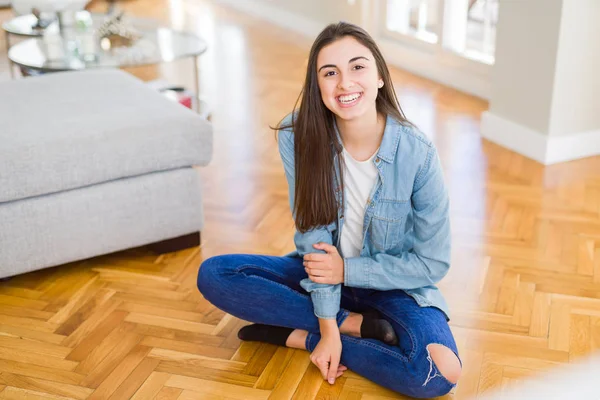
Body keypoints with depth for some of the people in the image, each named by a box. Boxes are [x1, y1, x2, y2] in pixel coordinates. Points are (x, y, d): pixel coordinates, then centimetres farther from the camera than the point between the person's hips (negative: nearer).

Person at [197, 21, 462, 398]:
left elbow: (433, 262, -14)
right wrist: (329, 325, -19)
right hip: (322, 274, 2)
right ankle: (357, 324, -16)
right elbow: (313, 235, -16)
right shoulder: (299, 138, -17)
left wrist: (348, 270, -17)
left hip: (393, 285, -2)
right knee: (214, 275, -18)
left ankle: (295, 335, -13)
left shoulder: (417, 152, -22)